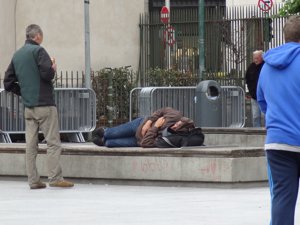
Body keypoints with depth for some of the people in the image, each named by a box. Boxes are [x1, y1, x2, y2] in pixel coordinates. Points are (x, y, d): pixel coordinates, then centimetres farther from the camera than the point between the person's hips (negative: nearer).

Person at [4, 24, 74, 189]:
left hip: (28, 106, 7)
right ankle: (55, 178, -8)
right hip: (45, 104, -7)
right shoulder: (38, 51, -8)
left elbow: (8, 83, 14)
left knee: (31, 144, 6)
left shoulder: (17, 55, 14)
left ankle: (33, 180, 6)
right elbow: (47, 73, -21)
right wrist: (53, 69, 0)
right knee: (53, 142, -4)